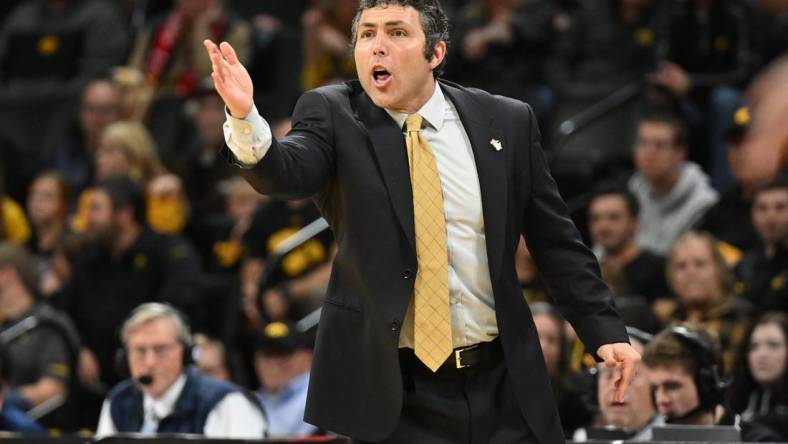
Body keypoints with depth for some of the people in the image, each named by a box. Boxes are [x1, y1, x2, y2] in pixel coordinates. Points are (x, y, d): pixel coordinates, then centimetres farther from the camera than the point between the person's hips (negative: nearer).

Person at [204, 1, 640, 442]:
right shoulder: (334, 116, -1)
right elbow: (288, 172, -22)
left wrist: (605, 331, 1)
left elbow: (556, 241, 8)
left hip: (502, 386, 2)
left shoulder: (507, 122, 4)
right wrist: (245, 118, -42)